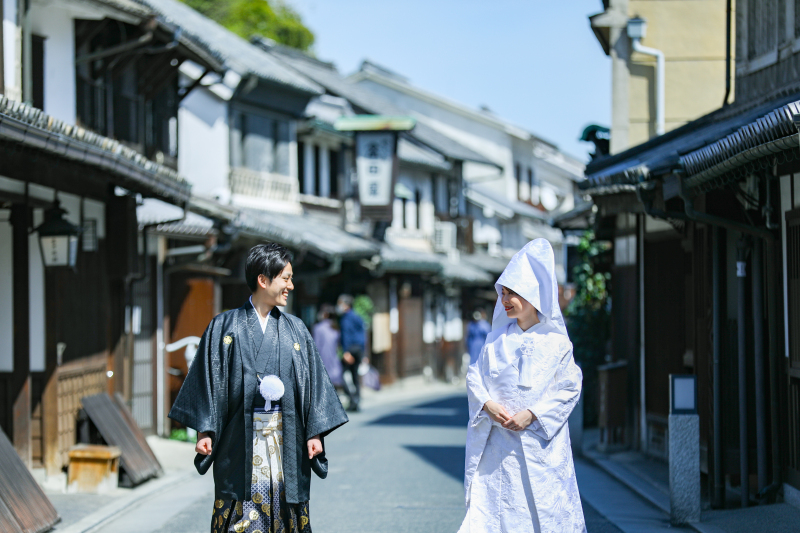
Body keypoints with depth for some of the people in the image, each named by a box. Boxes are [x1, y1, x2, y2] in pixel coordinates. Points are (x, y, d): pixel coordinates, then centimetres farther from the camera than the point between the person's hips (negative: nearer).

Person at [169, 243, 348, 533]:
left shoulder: (296, 330, 10)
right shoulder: (225, 326, 1)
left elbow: (312, 381, 8)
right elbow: (209, 379, 0)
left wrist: (315, 432, 0)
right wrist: (205, 430, -7)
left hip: (286, 436, 3)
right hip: (241, 436, -3)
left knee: (286, 506, 2)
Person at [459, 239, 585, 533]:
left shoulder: (555, 341, -3)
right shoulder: (497, 339, 7)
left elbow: (569, 387, -4)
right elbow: (474, 376, 9)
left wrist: (532, 414, -15)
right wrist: (488, 404, -10)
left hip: (540, 442, -3)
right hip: (498, 442, 3)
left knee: (546, 507, -1)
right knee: (490, 503, -2)